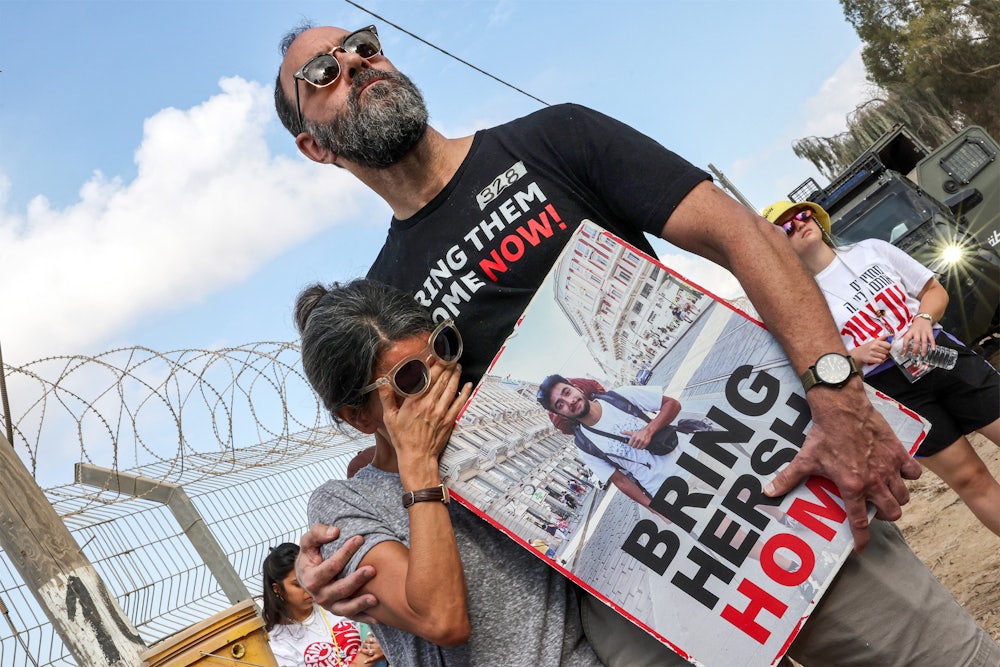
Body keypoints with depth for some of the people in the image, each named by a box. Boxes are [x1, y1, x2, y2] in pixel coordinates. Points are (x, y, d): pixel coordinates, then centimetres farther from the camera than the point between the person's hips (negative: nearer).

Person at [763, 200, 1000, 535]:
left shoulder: (871, 250, 6)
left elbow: (935, 290, 10)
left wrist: (923, 320, -9)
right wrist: (857, 356, -18)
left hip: (943, 356, 3)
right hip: (892, 390, -2)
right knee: (969, 478, 2)